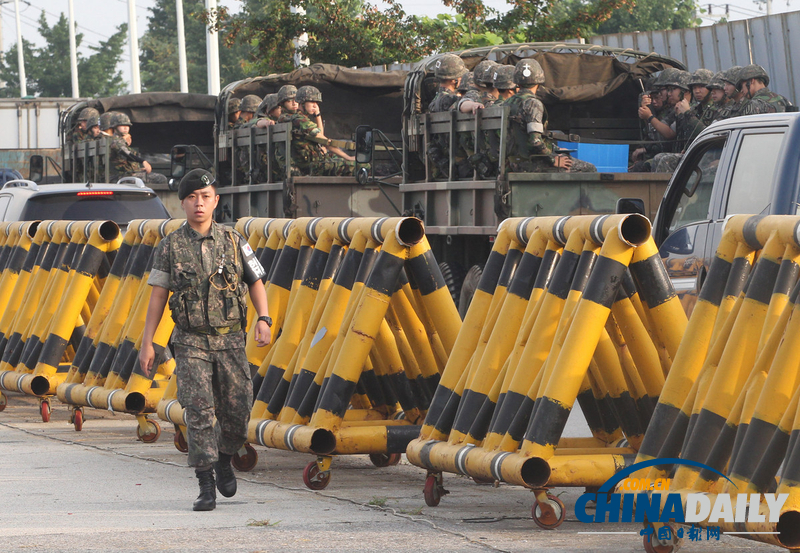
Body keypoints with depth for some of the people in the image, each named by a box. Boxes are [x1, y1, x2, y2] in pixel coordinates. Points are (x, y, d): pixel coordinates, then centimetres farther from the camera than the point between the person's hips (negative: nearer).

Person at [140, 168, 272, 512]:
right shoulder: (169, 247, 1)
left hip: (231, 341, 1)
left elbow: (256, 283, 9)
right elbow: (158, 296, 3)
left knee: (237, 411, 0)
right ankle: (206, 488, -8)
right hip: (191, 342, -1)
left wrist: (264, 320, -8)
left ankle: (224, 460, 30)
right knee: (199, 412, -10)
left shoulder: (233, 242, 4)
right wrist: (146, 343, 0)